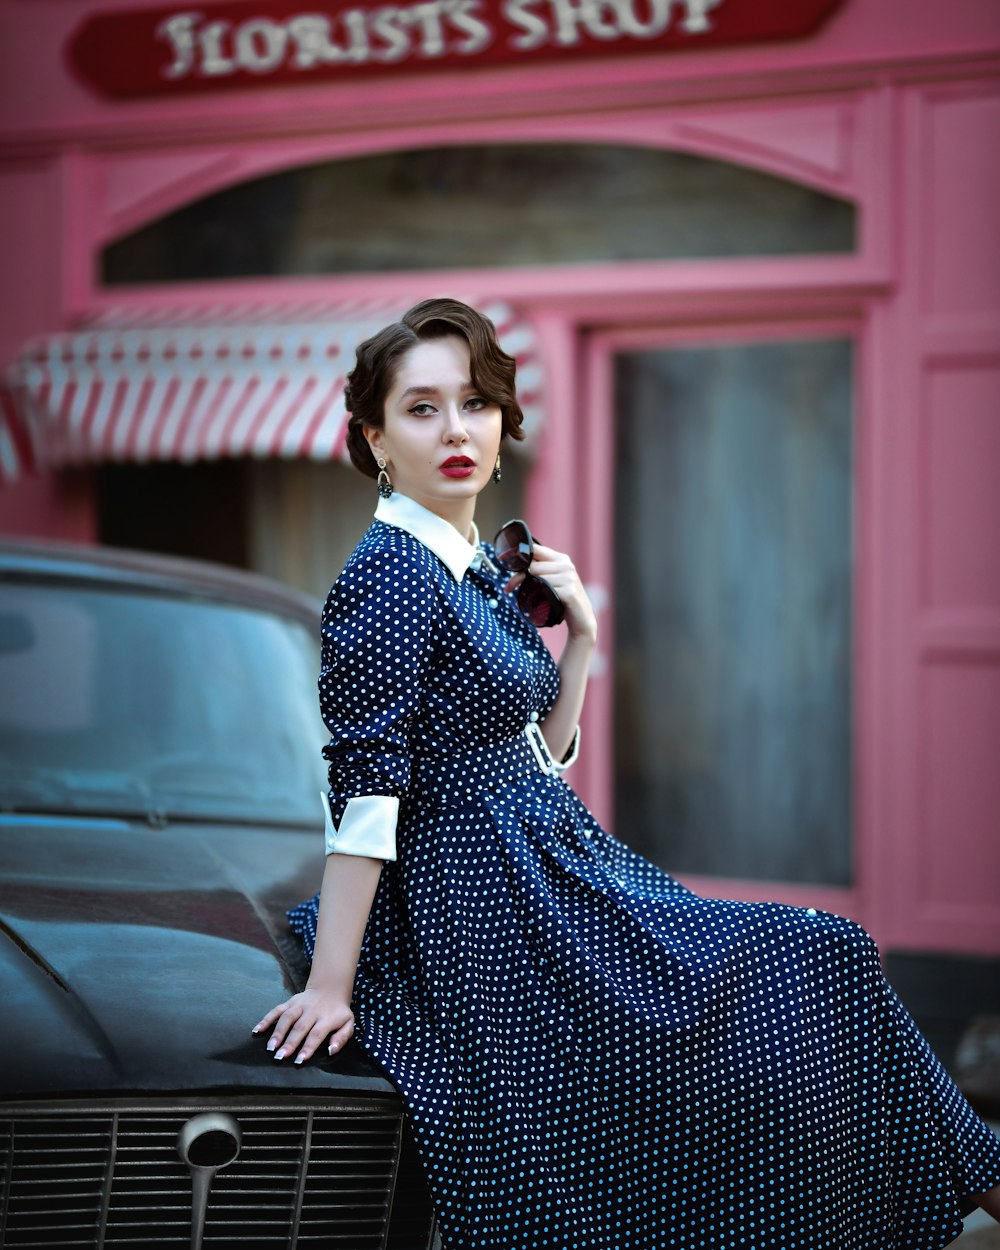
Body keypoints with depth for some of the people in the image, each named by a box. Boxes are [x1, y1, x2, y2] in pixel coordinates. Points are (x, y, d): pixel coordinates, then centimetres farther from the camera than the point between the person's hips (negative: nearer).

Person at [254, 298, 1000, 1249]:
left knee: (820, 965, 2)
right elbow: (365, 787, -20)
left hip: (556, 871, 9)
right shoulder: (391, 574, -15)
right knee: (815, 967, -5)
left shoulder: (483, 572, 12)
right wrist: (329, 988, -23)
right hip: (492, 912, -9)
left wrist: (580, 636, 6)